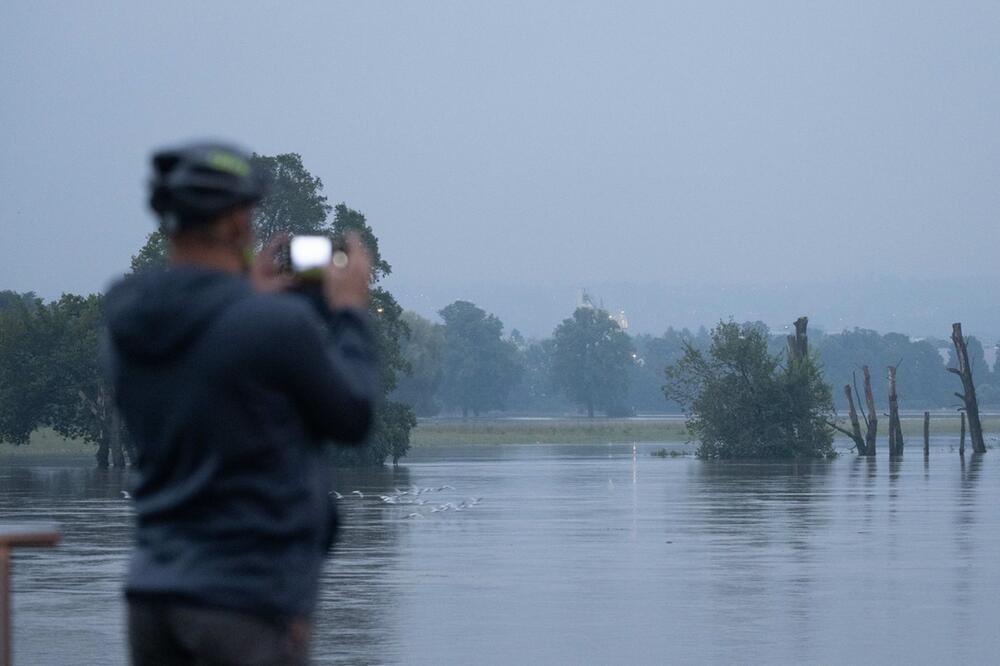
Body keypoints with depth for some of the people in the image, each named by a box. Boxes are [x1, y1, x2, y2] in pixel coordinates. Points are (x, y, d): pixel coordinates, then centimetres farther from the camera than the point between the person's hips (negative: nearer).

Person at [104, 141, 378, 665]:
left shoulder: (126, 325, 4)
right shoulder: (278, 324, -15)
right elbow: (352, 419, -1)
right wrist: (349, 312, 12)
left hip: (151, 589, 7)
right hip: (249, 599, -6)